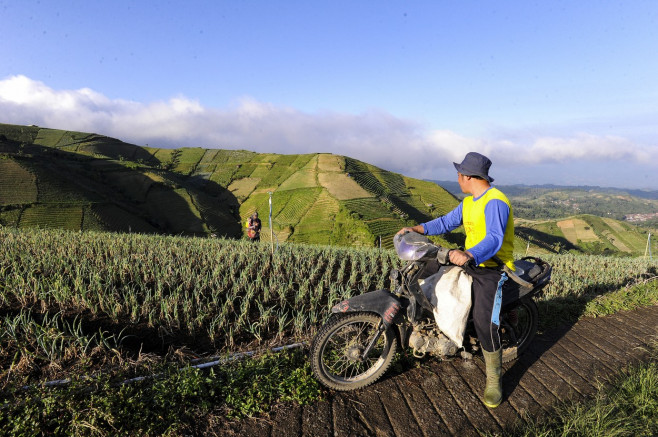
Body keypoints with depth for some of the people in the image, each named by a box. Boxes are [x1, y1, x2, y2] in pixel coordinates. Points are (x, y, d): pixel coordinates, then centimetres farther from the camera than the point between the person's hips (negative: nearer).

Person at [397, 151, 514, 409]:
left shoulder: (495, 202, -20)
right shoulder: (469, 202, 11)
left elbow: (494, 239, -32)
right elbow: (448, 222, 15)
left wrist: (469, 255, -49)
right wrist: (418, 229, 2)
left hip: (492, 268, -9)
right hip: (470, 261, 9)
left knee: (484, 323, -14)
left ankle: (494, 378, 6)